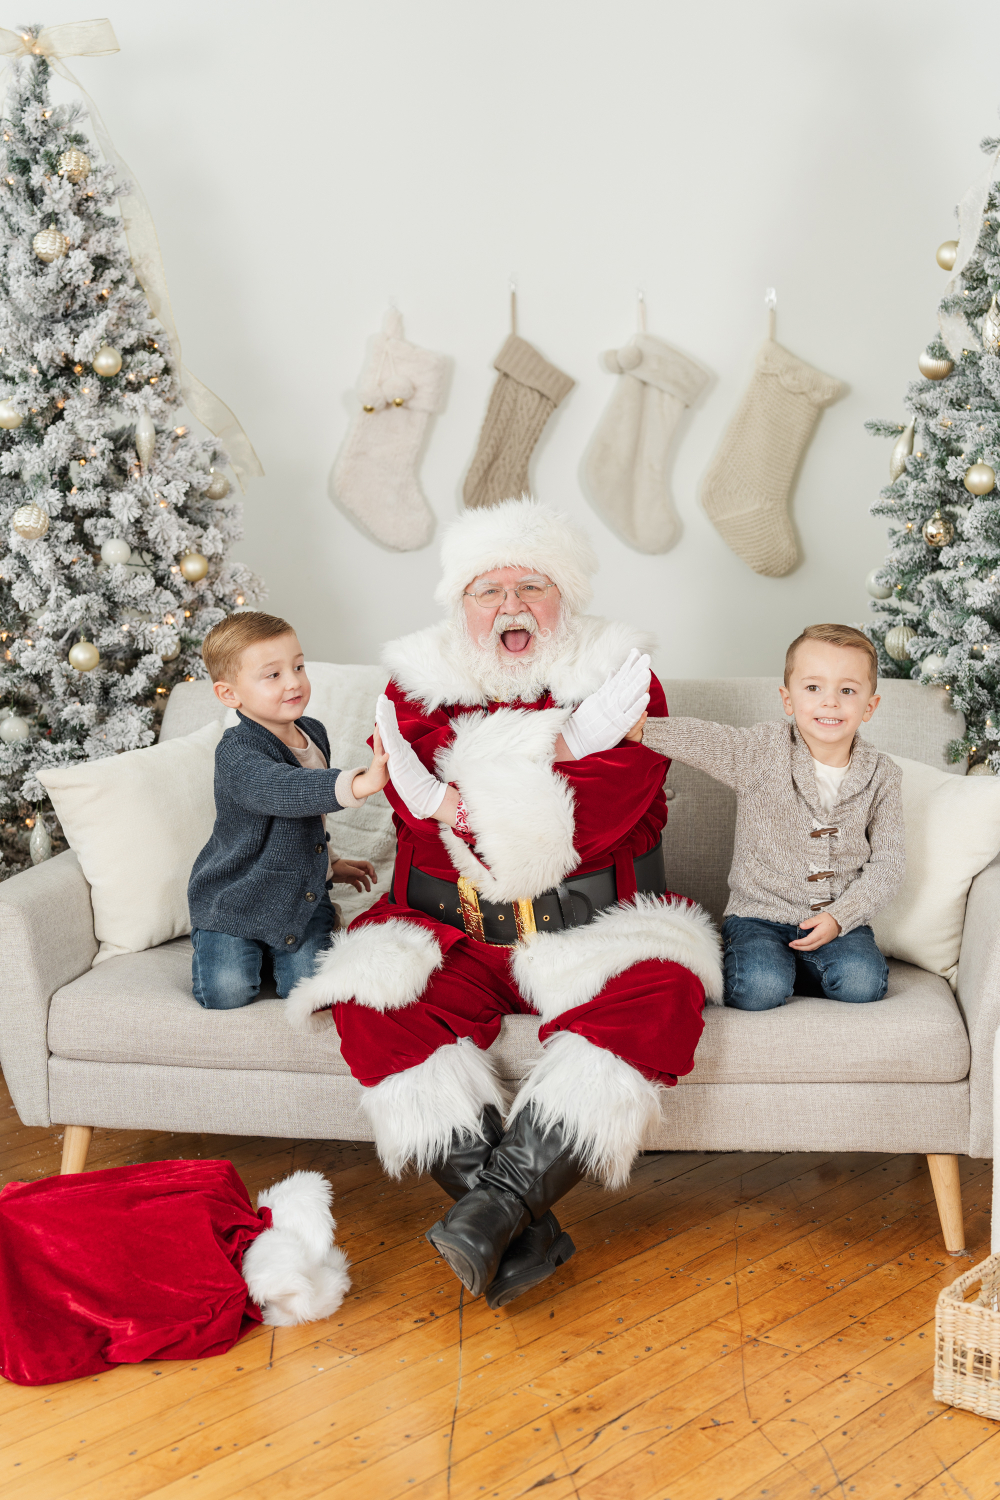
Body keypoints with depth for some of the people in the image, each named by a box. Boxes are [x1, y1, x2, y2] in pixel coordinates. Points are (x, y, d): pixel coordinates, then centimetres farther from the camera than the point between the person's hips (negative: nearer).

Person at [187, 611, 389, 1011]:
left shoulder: (315, 734, 2)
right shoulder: (237, 753, -25)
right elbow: (283, 789, -47)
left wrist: (328, 861, 22)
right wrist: (357, 784, -61)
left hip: (301, 895, 5)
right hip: (233, 898, -5)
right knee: (227, 993, -19)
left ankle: (275, 948, 18)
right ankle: (215, 946, 15)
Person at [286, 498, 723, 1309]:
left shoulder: (619, 678, 2)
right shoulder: (419, 684, 6)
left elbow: (607, 813, -14)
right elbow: (423, 815, -10)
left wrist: (468, 801, -11)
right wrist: (560, 755, -14)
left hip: (589, 930, -1)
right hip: (452, 932, 1)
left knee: (659, 993, -30)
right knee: (373, 1002, -26)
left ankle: (499, 1199, -28)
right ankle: (527, 1230, -24)